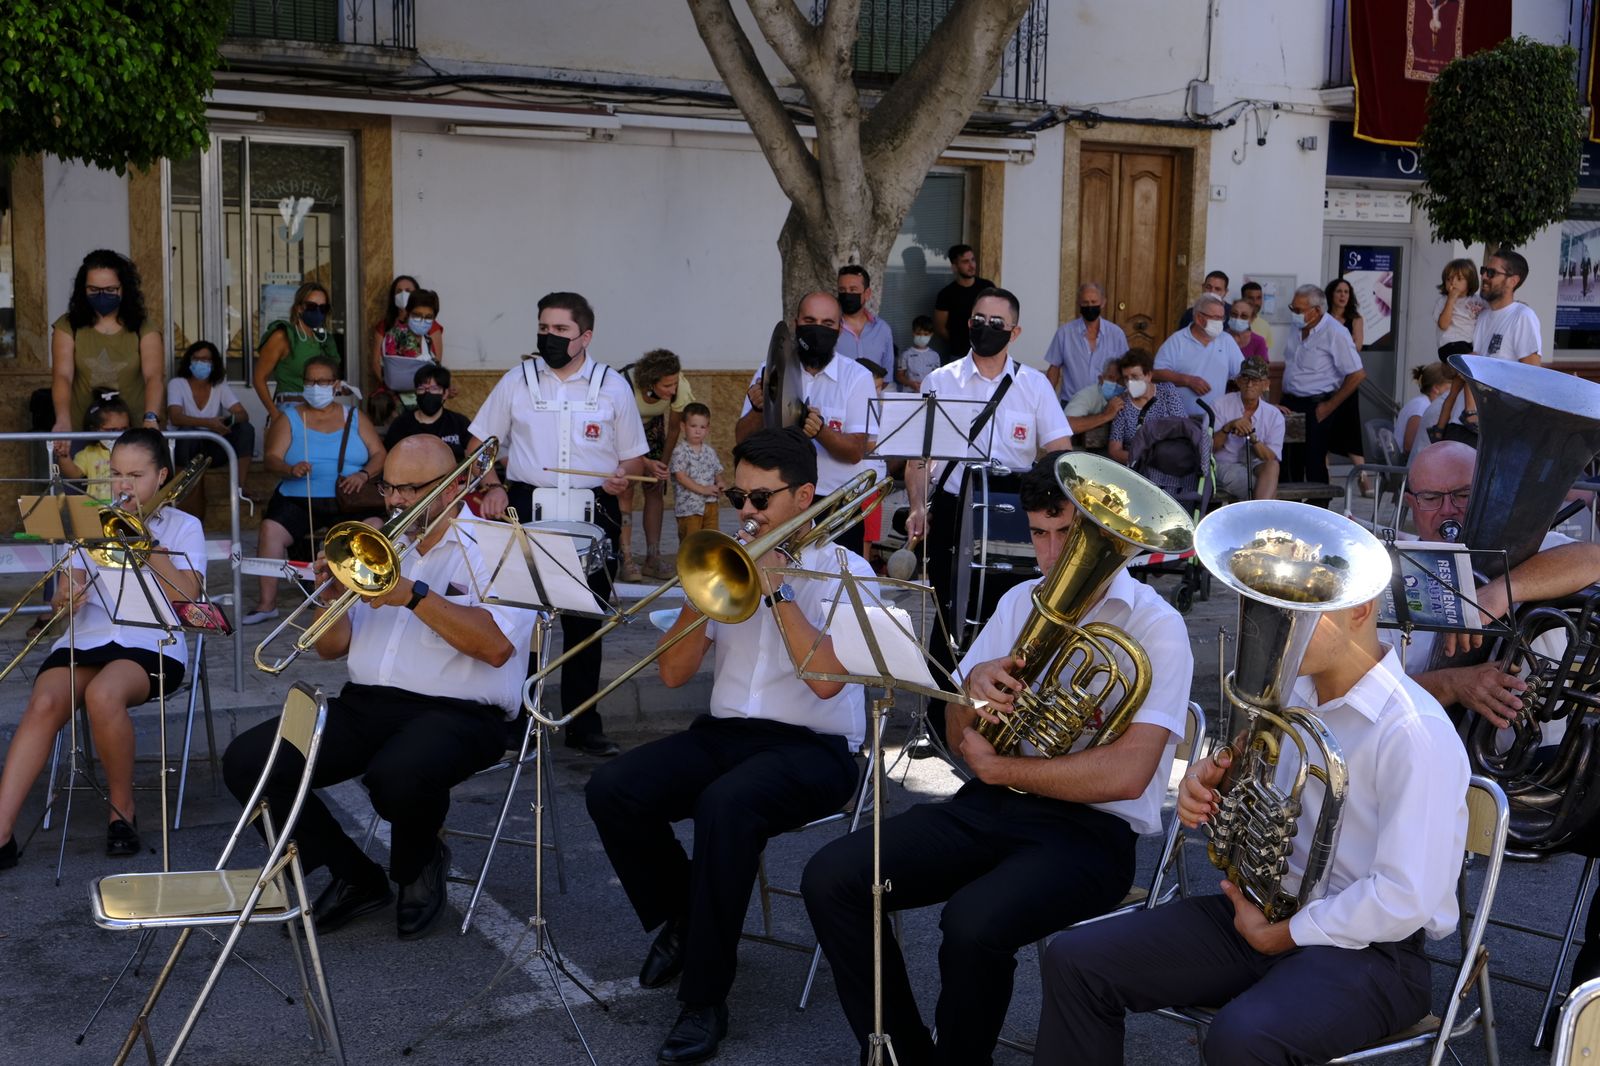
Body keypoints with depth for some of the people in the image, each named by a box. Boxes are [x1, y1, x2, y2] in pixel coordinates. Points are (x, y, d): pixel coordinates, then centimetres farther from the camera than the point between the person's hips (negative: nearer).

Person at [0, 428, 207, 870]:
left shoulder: (183, 527, 10)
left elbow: (186, 597, -5)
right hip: (87, 638, 3)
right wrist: (66, 595, -15)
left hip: (151, 643, -3)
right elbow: (68, 590, 9)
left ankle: (122, 808, -14)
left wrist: (148, 543, -10)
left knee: (102, 695, -36)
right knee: (44, 703, -28)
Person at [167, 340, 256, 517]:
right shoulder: (177, 384, -5)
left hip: (212, 449, 3)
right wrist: (208, 423, -38)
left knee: (246, 429, -19)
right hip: (186, 447, -3)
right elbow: (175, 417, -22)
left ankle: (240, 488, -27)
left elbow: (243, 415, -7)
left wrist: (231, 419, -33)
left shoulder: (221, 387, 5)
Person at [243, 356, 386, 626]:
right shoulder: (289, 418, 11)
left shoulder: (354, 417, 15)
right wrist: (292, 470, -22)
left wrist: (363, 475, -13)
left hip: (348, 502, 0)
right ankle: (267, 602, -20)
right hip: (299, 500, 0)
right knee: (271, 528, -28)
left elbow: (379, 455, 8)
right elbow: (270, 459, 0)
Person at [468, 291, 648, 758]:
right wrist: (491, 486, -4)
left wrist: (622, 476, -13)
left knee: (586, 622, 6)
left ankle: (583, 725, 15)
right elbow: (478, 443, 12)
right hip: (526, 507, 0)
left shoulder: (613, 387, 6)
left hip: (592, 514, 0)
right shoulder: (517, 381, 7)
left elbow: (635, 456, 9)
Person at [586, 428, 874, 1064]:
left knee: (725, 804, -36)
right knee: (611, 791, -18)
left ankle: (705, 998, -23)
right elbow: (673, 673, 7)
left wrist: (777, 590, -15)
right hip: (723, 732, 5)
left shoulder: (846, 571, -1)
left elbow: (825, 678, -18)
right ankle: (681, 920, 8)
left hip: (812, 748, -5)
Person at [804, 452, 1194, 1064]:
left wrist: (996, 768, -10)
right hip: (990, 806, 6)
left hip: (1091, 829, -6)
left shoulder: (1155, 627, -7)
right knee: (831, 880, -12)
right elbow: (961, 741, 12)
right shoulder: (1021, 601, 12)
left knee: (973, 925, -34)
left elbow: (1126, 773, -19)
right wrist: (972, 690, -12)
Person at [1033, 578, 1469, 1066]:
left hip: (1367, 946, -7)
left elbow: (1406, 900, -24)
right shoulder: (1291, 694, 4)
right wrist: (1213, 786, -5)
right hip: (1262, 906, 8)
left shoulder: (1413, 733, -21)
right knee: (1076, 959, -3)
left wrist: (1280, 935, -14)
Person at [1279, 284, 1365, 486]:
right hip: (1291, 405, 7)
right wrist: (1284, 401, 10)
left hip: (1315, 408, -7)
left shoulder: (1335, 333, -14)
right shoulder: (1298, 328, 8)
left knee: (1314, 468, -2)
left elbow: (1357, 375, -15)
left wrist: (1329, 406, -12)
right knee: (1288, 465, 9)